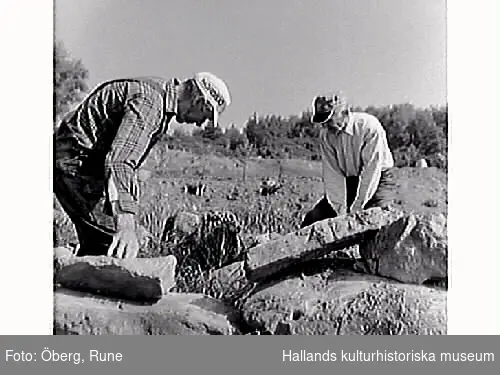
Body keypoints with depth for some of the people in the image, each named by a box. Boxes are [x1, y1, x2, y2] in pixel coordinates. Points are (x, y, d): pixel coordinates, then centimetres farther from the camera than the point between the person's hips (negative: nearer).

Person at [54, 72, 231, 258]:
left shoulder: (159, 91, 11)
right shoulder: (149, 101, -23)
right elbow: (120, 161, -36)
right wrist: (125, 221, -43)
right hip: (76, 162, -11)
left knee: (95, 244, 13)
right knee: (118, 241, -16)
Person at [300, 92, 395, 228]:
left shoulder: (369, 126, -23)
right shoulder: (325, 135, -8)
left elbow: (371, 170, -25)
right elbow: (332, 173, -11)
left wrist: (356, 208, -26)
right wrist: (340, 208, -21)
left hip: (378, 180, -4)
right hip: (348, 182, 4)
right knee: (312, 218, -6)